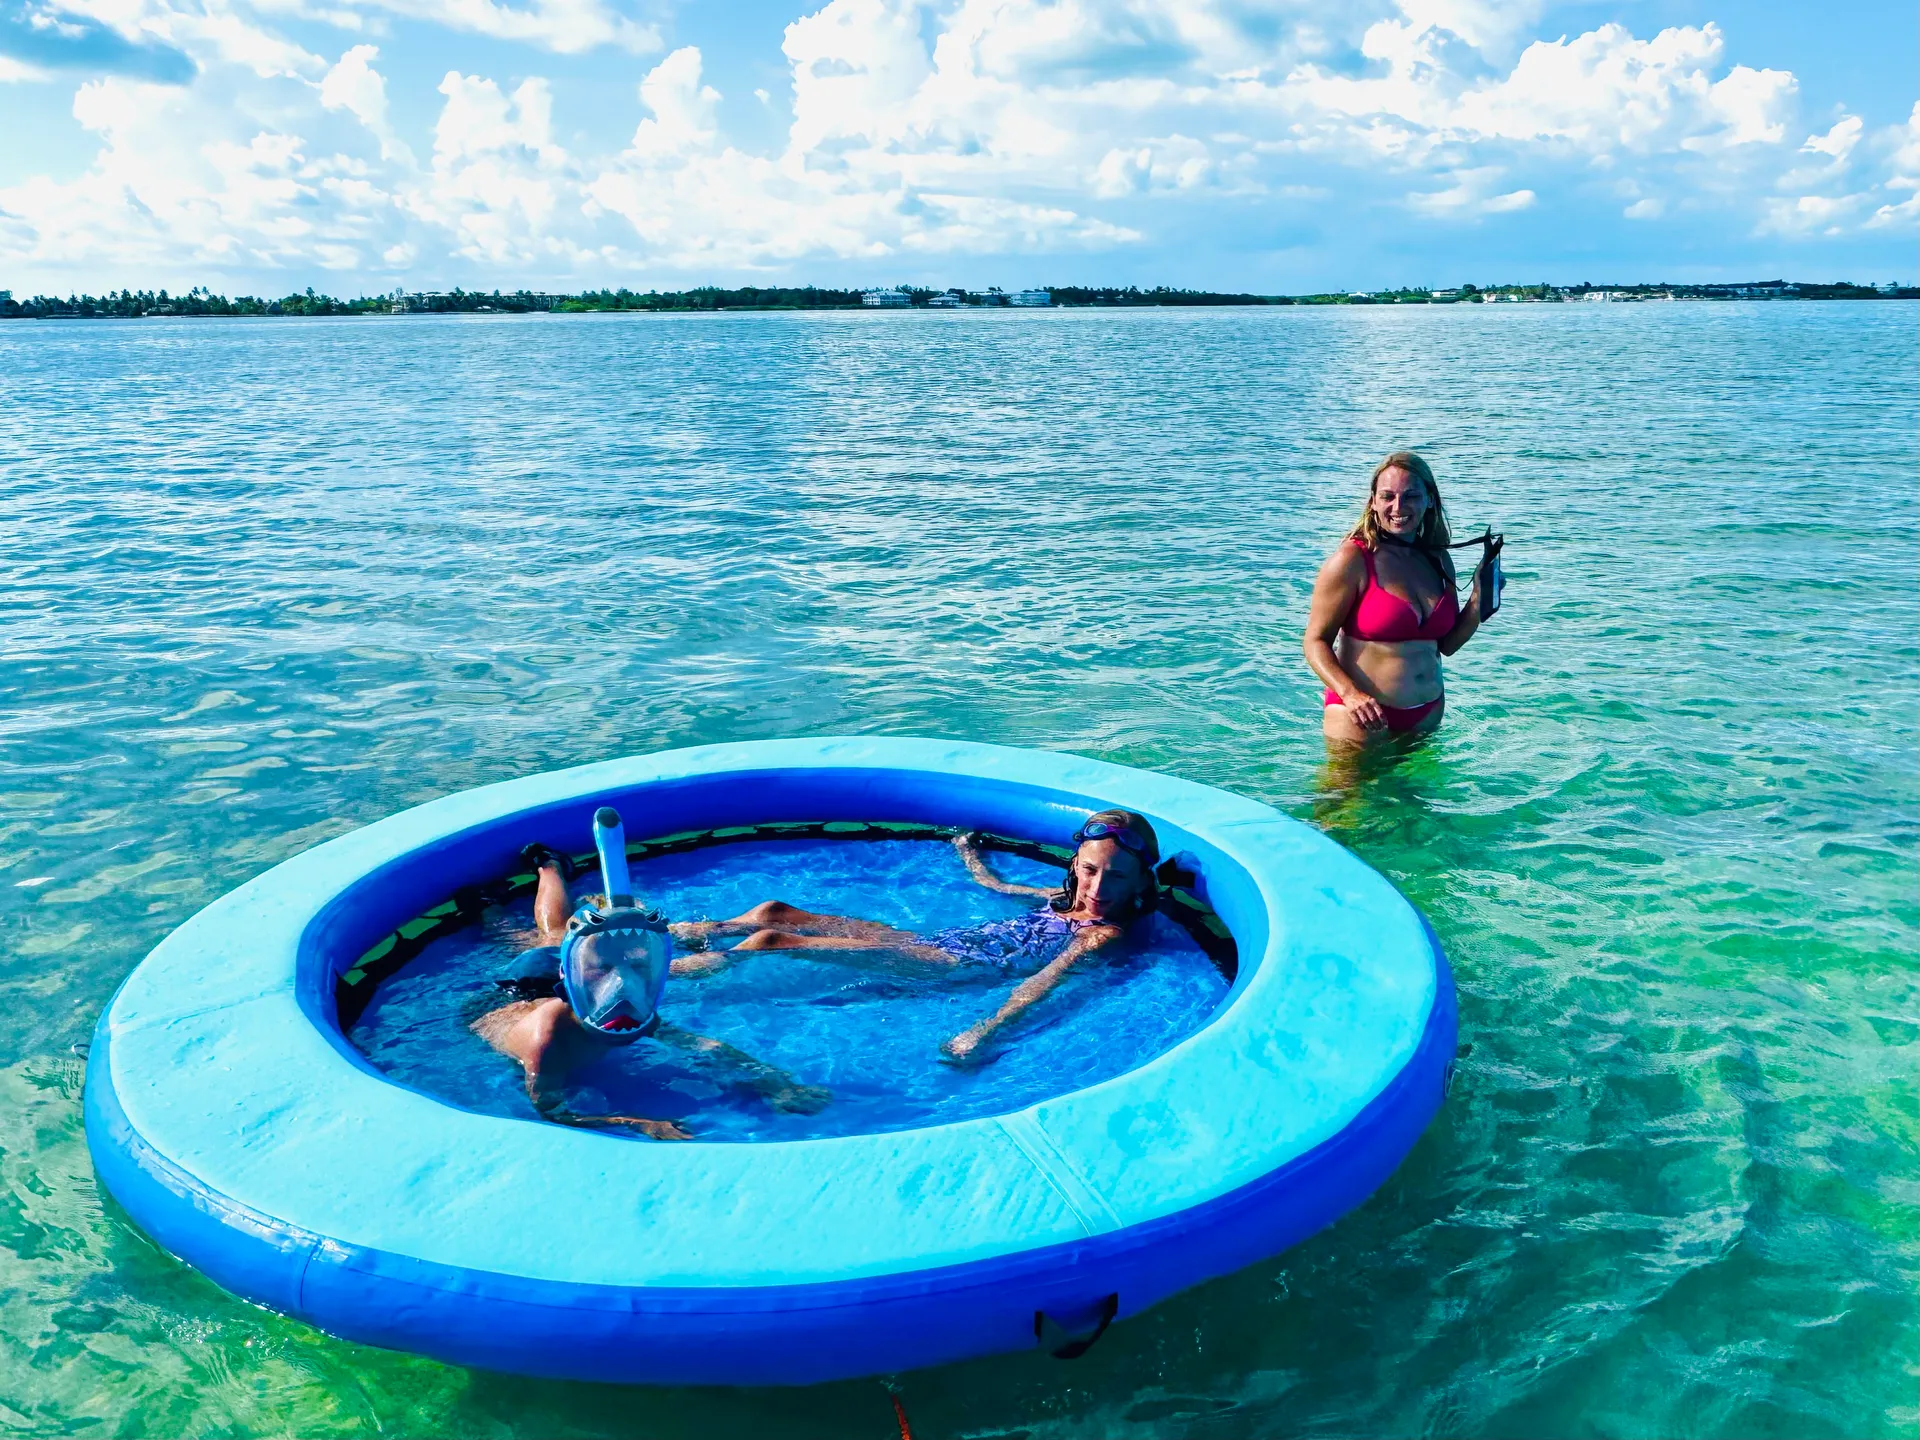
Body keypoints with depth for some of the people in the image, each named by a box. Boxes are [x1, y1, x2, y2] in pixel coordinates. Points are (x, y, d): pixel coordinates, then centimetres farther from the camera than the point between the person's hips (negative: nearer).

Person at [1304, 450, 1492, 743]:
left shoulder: (1439, 560, 7)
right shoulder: (1351, 560, -13)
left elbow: (1446, 644, 13)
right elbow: (1315, 641, -14)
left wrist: (1479, 600, -3)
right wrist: (1351, 694, -29)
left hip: (1428, 714, 6)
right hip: (1362, 718, -6)